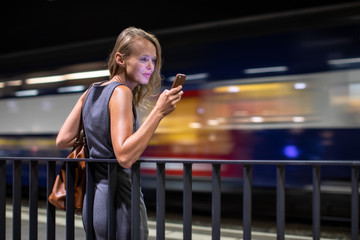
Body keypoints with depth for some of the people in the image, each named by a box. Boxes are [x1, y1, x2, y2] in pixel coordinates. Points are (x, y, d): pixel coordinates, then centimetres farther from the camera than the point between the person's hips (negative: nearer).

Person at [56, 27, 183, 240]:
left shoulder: (92, 91, 10)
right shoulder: (121, 92, -14)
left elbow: (62, 140, 9)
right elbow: (125, 156, -25)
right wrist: (159, 112, -26)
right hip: (119, 200, -9)